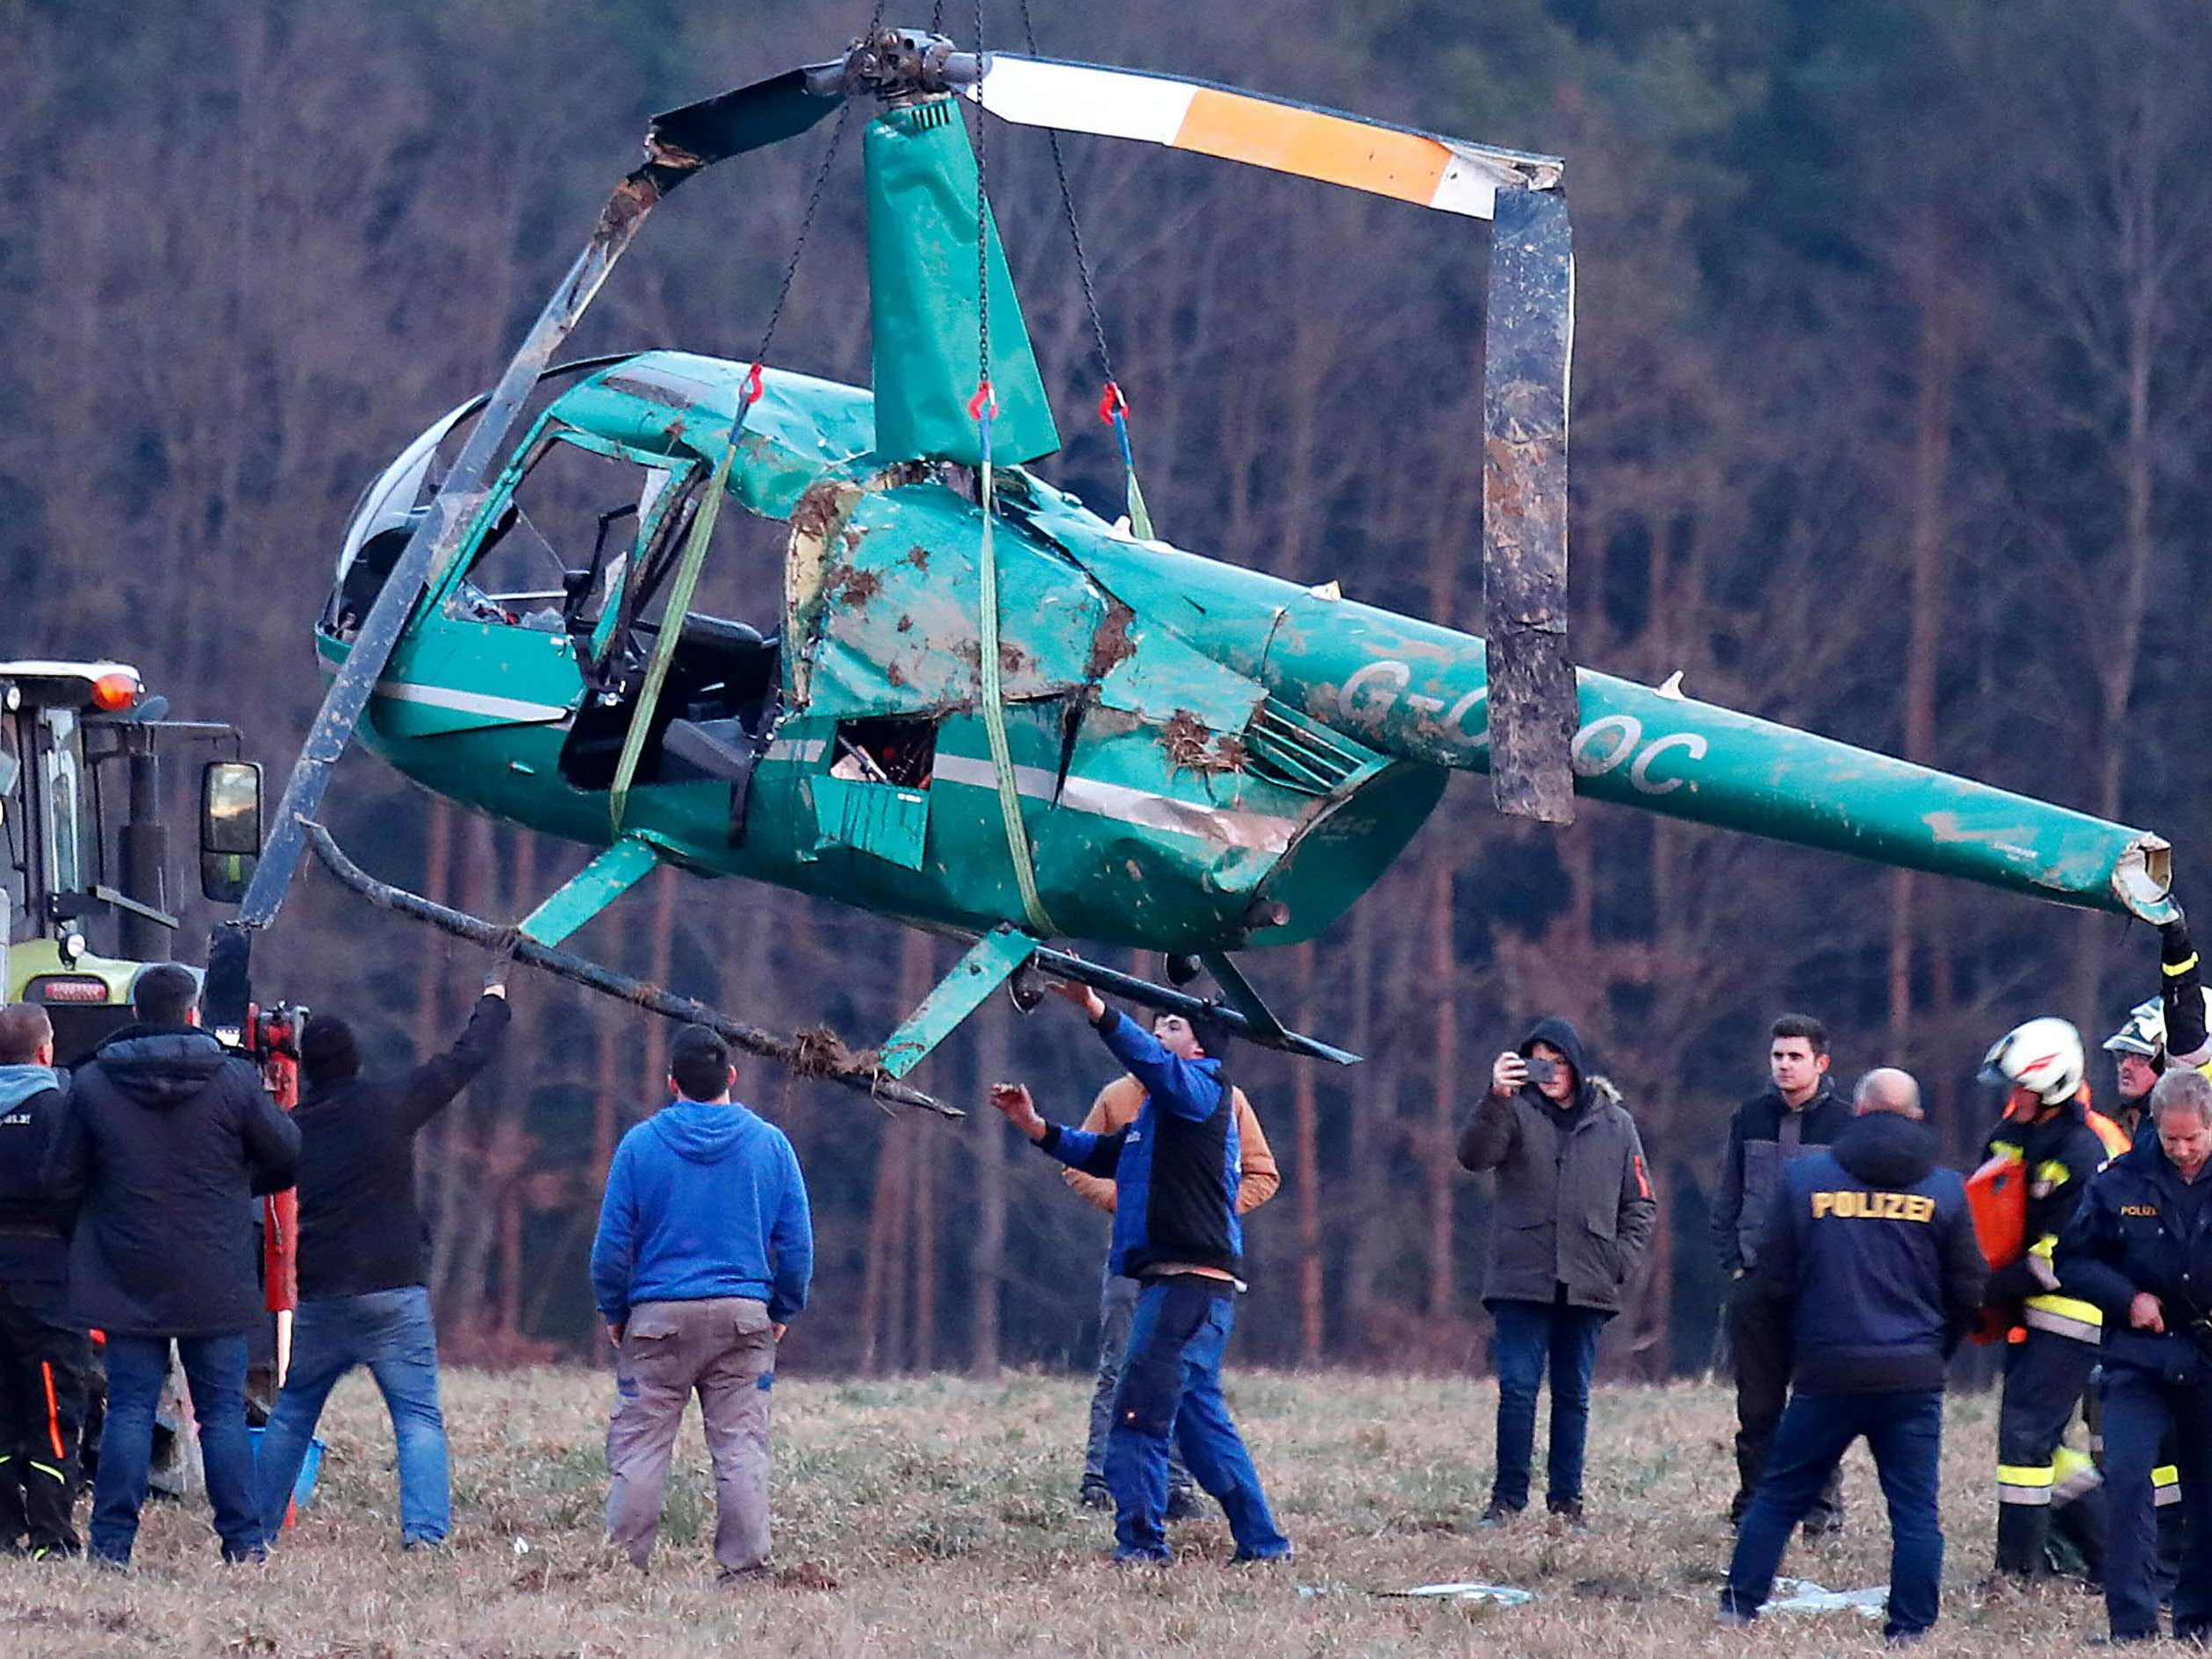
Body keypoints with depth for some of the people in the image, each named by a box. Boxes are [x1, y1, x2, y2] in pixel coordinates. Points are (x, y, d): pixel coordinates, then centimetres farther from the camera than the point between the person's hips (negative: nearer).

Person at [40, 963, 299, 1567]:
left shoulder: (92, 1084, -3)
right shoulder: (234, 1079, -5)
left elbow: (62, 1181, 4)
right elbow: (286, 1155, 4)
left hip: (128, 1282, 0)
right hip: (215, 1283, 0)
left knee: (130, 1410, 4)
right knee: (223, 1411, 7)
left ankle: (112, 1545, 0)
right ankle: (243, 1544, 5)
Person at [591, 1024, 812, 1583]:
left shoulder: (640, 1144, -2)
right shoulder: (770, 1144, 3)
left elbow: (612, 1243, -1)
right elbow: (797, 1244, 4)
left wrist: (614, 1312, 10)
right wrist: (783, 1312, 14)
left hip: (658, 1315, -1)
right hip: (744, 1317, 2)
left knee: (639, 1444, 2)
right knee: (741, 1444, 3)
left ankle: (625, 1561, 0)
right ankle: (745, 1565, 0)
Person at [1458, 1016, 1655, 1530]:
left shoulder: (1615, 1123, 10)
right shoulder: (1516, 1113, 3)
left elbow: (1641, 1203, 15)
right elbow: (1474, 1155, -16)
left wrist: (1622, 1259, 0)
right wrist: (1496, 1099, -30)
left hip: (1587, 1286, 2)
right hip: (1521, 1280, -2)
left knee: (1573, 1395, 8)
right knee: (1517, 1389, -7)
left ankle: (1567, 1499, 14)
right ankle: (1507, 1497, -2)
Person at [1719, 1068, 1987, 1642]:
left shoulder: (1805, 1178, 0)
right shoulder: (1944, 1190, 3)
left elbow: (1771, 1283, 3)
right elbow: (1969, 1293, 7)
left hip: (1826, 1373, 0)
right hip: (1914, 1376, 0)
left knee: (1780, 1494, 10)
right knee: (1915, 1508, 4)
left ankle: (1739, 1605, 9)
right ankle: (1910, 1628, -2)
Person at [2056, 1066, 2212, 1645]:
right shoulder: (2121, 1182, 1)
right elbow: (2074, 1257, 10)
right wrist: (2127, 1298, -6)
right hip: (2140, 1357, 0)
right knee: (2127, 1479, -14)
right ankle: (2131, 1622, -13)